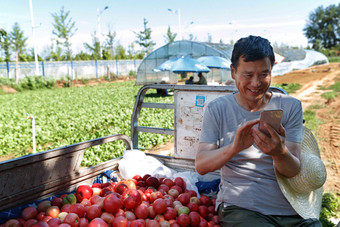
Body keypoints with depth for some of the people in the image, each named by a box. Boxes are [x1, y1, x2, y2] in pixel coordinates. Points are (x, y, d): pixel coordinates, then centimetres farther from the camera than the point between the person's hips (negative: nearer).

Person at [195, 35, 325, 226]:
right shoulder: (217, 109, 2)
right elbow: (201, 165, -7)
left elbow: (294, 172, -3)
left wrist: (280, 152, -26)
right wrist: (234, 147, -26)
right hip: (239, 208, -2)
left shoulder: (290, 106, 4)